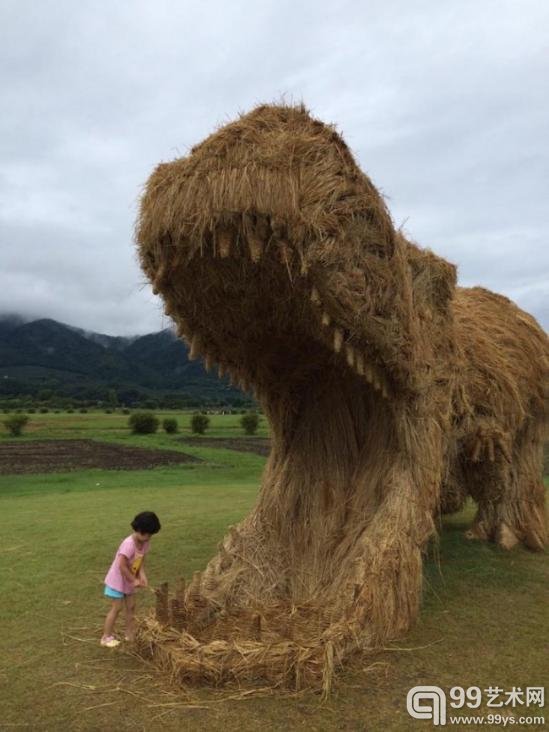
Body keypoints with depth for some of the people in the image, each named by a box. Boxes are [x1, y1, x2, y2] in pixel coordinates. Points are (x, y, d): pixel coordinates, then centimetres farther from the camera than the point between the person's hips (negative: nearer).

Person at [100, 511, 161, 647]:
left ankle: (130, 634, 24)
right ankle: (106, 637, 11)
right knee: (116, 607, -2)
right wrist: (134, 581, -24)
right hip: (117, 579, -8)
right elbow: (122, 566, -32)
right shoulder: (129, 544, -33)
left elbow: (141, 559, 0)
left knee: (131, 606, 11)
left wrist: (142, 575, -17)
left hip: (128, 580, 8)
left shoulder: (145, 542, -8)